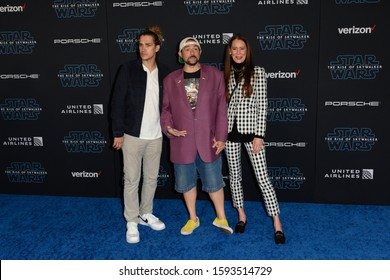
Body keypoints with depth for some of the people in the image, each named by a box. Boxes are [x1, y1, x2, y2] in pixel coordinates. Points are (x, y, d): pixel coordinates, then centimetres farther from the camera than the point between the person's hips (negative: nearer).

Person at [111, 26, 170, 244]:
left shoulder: (164, 72, 3)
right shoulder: (128, 69, -6)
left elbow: (167, 102, 10)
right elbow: (118, 102, -7)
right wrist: (118, 132, -9)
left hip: (156, 135, 4)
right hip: (133, 134, -3)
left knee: (151, 178, 15)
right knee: (132, 180, 4)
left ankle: (146, 214, 32)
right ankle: (132, 222, 17)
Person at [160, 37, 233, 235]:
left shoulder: (215, 75, 1)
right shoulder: (170, 80, 5)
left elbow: (221, 108, -1)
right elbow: (166, 109, 11)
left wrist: (221, 136, -5)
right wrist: (168, 127, -9)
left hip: (208, 141, -1)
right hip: (182, 142, 2)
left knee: (213, 182, 8)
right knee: (186, 183, 13)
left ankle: (221, 218, 29)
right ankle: (193, 218, 33)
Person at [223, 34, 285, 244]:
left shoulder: (258, 72, -3)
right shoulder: (226, 75, 7)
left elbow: (262, 105, -6)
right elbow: (223, 105, 10)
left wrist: (259, 135, -12)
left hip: (250, 130, -4)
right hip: (230, 131, 4)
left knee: (262, 176, -5)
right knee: (234, 175, 11)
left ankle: (277, 223, 3)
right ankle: (241, 215, 28)